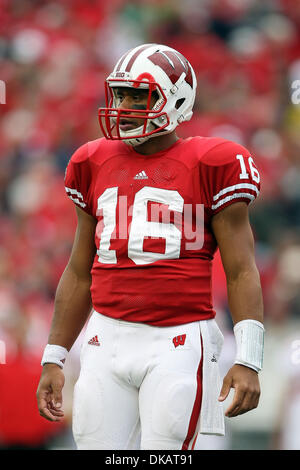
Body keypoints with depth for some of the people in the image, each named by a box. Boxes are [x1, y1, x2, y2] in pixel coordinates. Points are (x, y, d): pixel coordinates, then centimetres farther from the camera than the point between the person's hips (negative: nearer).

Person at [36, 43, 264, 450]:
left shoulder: (210, 165, -2)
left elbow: (241, 272, -3)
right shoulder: (95, 165, 13)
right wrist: (54, 358, 17)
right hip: (108, 340, 5)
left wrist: (248, 360, -11)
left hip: (178, 342, -5)